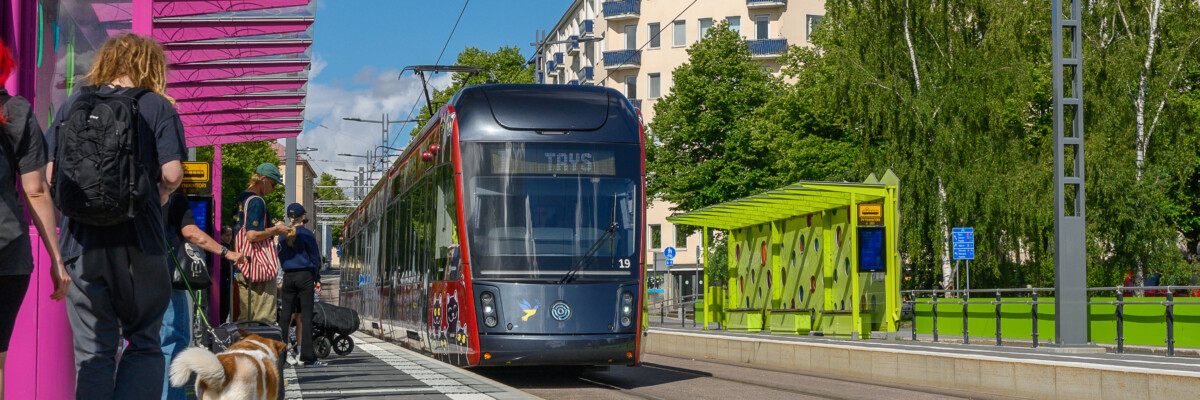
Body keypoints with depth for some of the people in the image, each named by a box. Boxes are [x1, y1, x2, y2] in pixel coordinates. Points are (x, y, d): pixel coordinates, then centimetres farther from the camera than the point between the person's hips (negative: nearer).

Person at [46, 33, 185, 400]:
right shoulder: (158, 107, 1)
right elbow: (172, 173, -9)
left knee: (92, 352, 7)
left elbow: (51, 175, 5)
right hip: (138, 243, -2)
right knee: (144, 345, 8)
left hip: (81, 242, 2)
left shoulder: (72, 104, 9)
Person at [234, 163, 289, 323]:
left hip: (242, 266, 10)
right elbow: (252, 235, -22)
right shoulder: (256, 201, -14)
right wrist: (276, 230, -8)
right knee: (265, 317, -8)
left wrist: (272, 230, 21)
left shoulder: (241, 198, 17)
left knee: (245, 316, 12)